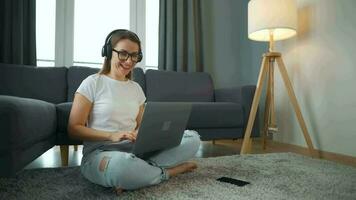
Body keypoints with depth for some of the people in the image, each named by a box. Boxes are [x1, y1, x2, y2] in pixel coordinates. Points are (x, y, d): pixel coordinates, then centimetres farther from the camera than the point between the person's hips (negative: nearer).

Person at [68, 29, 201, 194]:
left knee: (192, 138, -10)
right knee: (122, 163, -42)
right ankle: (168, 171, -12)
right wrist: (111, 136, -21)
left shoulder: (136, 88, 13)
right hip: (99, 153, -4)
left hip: (135, 150, 5)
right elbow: (74, 129, -6)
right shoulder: (92, 83, -2)